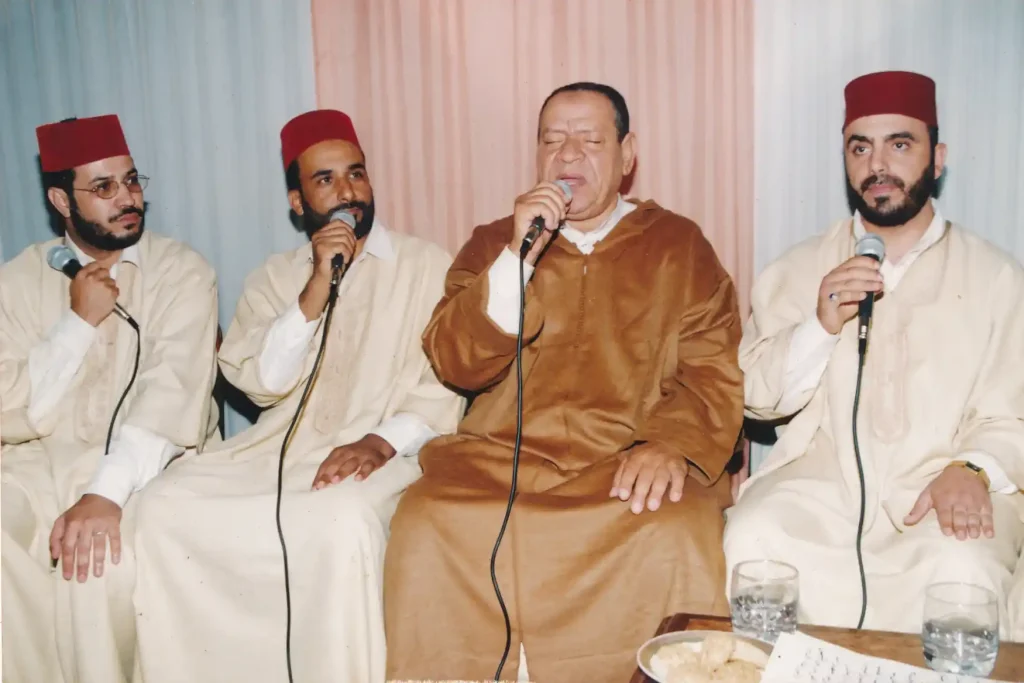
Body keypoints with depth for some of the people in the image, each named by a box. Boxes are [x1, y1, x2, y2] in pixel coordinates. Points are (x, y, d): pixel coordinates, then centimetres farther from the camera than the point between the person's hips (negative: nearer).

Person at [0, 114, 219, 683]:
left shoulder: (182, 272, -1)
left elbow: (173, 390, -17)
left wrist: (106, 493, -29)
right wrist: (79, 321, -11)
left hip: (146, 465, -2)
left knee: (103, 551, -31)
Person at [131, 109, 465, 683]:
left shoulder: (429, 267, 5)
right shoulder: (274, 279, 14)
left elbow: (445, 383, -4)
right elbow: (259, 382, 0)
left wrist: (383, 441, -21)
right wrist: (315, 291, -10)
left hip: (385, 454, -3)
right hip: (282, 446, 4)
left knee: (343, 522, -35)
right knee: (167, 507, -18)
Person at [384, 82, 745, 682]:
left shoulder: (679, 245, 12)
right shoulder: (493, 243, 16)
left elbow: (714, 371, 3)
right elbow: (455, 365, 2)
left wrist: (672, 443, -17)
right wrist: (518, 257, -9)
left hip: (632, 465, 0)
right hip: (502, 460, 1)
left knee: (676, 539, -31)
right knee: (427, 530, -27)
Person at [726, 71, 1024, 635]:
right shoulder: (798, 269, 10)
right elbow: (757, 397, 5)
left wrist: (971, 470, -18)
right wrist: (821, 325, -11)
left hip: (938, 489, 0)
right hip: (820, 477, 1)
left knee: (963, 573, -31)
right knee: (752, 539, -28)